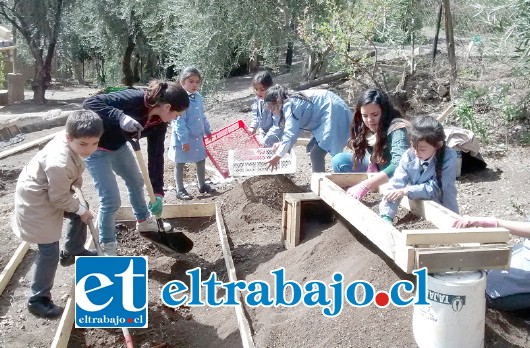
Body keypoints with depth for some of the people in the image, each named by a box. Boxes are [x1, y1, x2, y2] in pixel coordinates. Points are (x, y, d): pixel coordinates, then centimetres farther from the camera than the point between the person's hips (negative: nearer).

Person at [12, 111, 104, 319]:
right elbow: (59, 199, -25)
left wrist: (78, 182, 9)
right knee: (49, 250, -4)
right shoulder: (60, 163, -40)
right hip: (37, 201, -9)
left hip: (52, 191, 9)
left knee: (78, 214, 25)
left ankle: (72, 252, 50)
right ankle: (37, 299, 11)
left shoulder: (69, 140, -16)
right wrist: (81, 210, -10)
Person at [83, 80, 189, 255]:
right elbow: (90, 102, -37)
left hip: (118, 144, 8)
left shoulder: (159, 121, -11)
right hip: (96, 146, -8)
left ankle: (144, 221, 49)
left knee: (136, 181, 23)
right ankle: (107, 248, 12)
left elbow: (156, 155, -7)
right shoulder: (134, 99, -34)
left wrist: (158, 192, -12)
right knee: (111, 199, -7)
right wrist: (120, 117, -52)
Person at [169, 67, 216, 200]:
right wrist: (184, 140, -24)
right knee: (180, 164, 8)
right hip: (183, 139, -8)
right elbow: (179, 122, -23)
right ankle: (180, 190, 19)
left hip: (197, 137, 8)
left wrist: (207, 131, 20)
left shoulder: (198, 97, 3)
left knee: (201, 160, 18)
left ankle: (202, 185, 36)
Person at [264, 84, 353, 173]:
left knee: (316, 155, -12)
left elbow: (290, 133, -19)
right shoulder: (294, 101, 16)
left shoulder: (289, 105, -14)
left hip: (335, 115, -11)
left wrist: (277, 156, -12)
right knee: (312, 149, 16)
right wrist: (282, 143, 21)